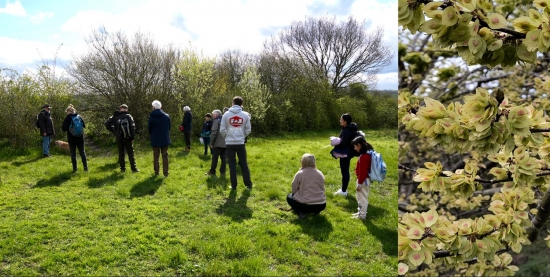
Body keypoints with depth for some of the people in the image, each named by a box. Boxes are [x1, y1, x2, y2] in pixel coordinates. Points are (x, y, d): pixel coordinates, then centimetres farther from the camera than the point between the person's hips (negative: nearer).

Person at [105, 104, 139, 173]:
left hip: (119, 138, 3)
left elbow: (107, 123, -1)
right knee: (130, 153, 4)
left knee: (121, 153, 12)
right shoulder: (128, 116, -6)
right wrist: (132, 137, -8)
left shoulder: (115, 117, 4)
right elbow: (133, 127, -14)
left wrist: (113, 131, 4)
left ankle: (122, 168, 15)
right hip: (127, 138, -2)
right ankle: (134, 168, 5)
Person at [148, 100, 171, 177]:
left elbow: (149, 129, -1)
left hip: (155, 140, -1)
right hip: (165, 139, 1)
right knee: (165, 156, 8)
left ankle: (156, 172, 15)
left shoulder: (151, 117, -10)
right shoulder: (166, 116, -6)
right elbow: (169, 127, 3)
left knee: (156, 157, 10)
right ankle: (165, 172, 7)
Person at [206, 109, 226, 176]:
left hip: (218, 143, -7)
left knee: (215, 158, 1)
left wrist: (211, 143, -10)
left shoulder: (216, 121, -9)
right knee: (223, 158, 9)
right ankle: (222, 171, 10)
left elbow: (214, 132, -15)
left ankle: (212, 171, 6)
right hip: (225, 143, 7)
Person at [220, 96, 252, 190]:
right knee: (244, 164, 10)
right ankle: (248, 184, 13)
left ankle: (234, 185, 9)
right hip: (240, 143, 1)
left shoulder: (226, 114, -4)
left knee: (232, 164, 7)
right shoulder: (245, 115, -1)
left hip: (230, 143, 0)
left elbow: (222, 130, -4)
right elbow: (248, 130, 2)